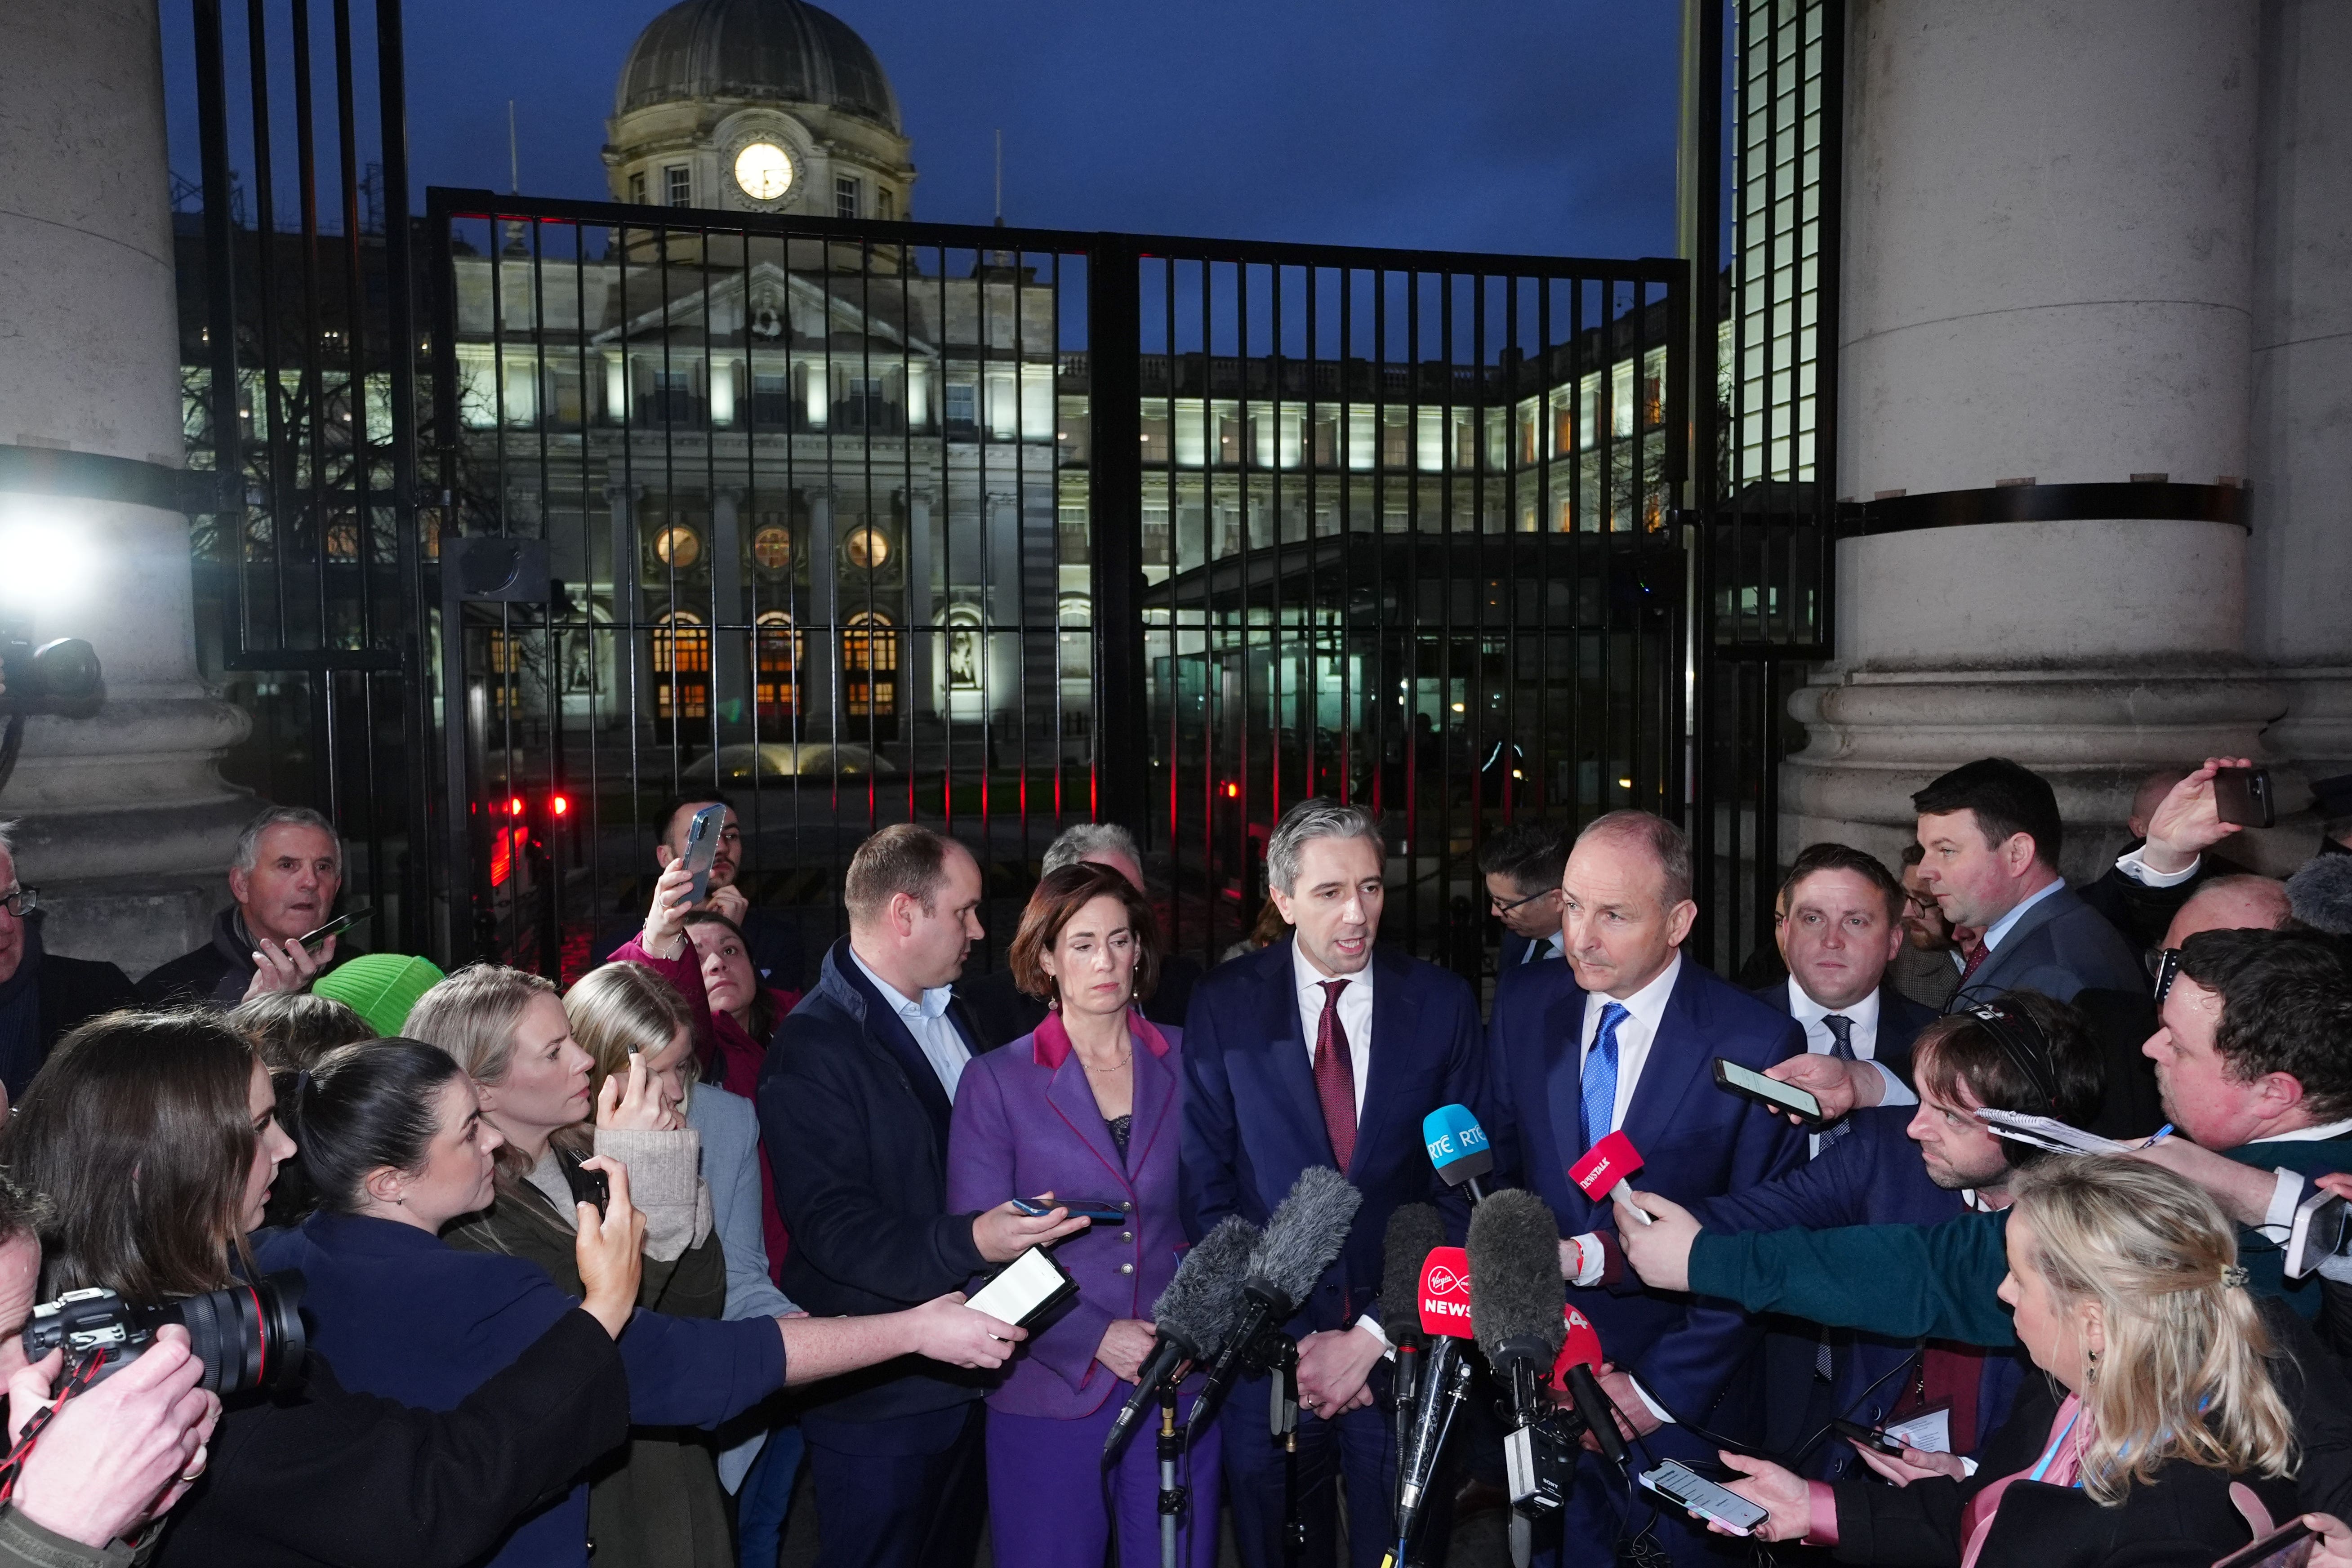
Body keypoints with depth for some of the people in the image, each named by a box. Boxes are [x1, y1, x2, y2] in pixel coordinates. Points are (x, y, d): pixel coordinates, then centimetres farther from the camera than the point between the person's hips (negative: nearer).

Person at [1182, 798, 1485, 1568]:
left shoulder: (1442, 1002, -4)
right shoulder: (1223, 1005, -6)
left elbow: (1464, 1185, -3)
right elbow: (1205, 1188, -5)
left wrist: (1375, 1336, -8)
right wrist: (1292, 1341, -8)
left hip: (1404, 1343, 1)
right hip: (1270, 1340, 0)